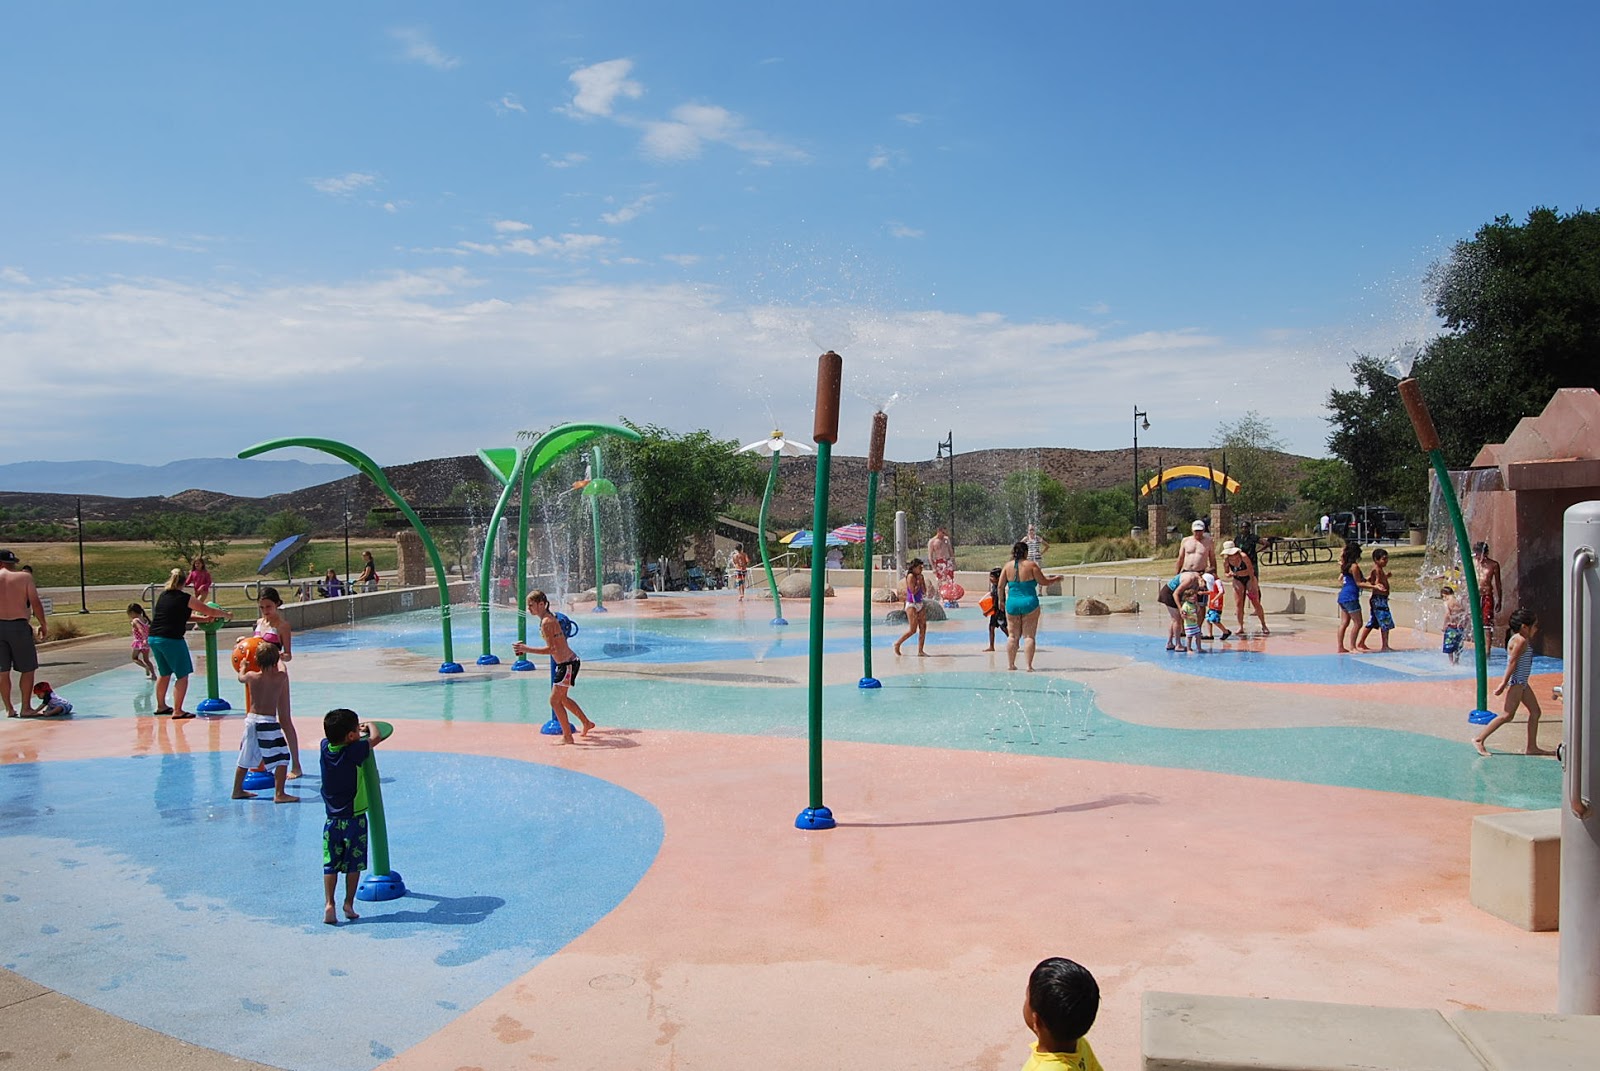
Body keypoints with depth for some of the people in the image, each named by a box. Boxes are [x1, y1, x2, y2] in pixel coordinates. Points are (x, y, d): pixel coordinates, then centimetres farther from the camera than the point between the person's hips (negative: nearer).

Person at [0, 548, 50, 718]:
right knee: (28, 669, 8)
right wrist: (43, 625, 4)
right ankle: (26, 707, 9)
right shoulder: (25, 577, -2)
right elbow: (35, 603, -5)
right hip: (18, 626, -3)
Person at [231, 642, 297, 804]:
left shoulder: (251, 676, -1)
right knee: (282, 758, -2)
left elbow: (240, 677, 23)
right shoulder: (281, 677, -10)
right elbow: (281, 667, 14)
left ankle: (237, 791, 32)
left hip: (251, 719, 5)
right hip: (268, 722, -5)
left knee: (245, 759, 19)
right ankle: (279, 794, -8)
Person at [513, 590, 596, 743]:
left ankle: (567, 737, 9)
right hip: (570, 662, 10)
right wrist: (526, 649, 17)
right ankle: (586, 722, 34)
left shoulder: (546, 622, -19)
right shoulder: (551, 618, 10)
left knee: (555, 701, -1)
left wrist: (526, 649, -21)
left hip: (567, 665, -10)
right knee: (562, 697, 23)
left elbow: (551, 649, -23)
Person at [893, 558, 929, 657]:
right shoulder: (911, 576, -12)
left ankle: (920, 651, 6)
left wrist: (922, 581, -3)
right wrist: (919, 582, -10)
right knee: (913, 630, -7)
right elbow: (913, 591, -19)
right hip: (912, 605, -8)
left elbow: (924, 591, 8)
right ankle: (897, 644, 10)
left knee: (923, 628, 1)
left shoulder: (920, 576, 10)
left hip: (920, 604, 8)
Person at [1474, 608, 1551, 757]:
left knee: (1535, 711, 11)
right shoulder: (1521, 640, -16)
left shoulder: (1524, 639, 14)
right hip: (1516, 682, -11)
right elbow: (1512, 662, -21)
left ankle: (1532, 747, 16)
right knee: (1508, 715, -10)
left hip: (1522, 683, 11)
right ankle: (1479, 739, -7)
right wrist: (1504, 684, -23)